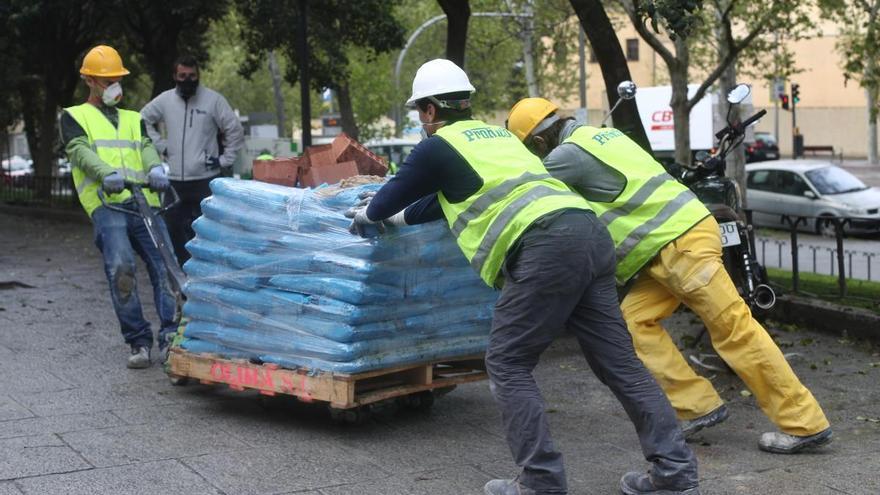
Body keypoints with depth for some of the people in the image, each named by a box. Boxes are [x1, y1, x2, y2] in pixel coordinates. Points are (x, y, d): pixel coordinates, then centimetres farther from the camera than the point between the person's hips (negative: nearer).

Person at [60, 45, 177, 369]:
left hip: (145, 203, 4)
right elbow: (81, 152, -1)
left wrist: (156, 169, -16)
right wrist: (108, 174, -23)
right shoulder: (74, 117, 18)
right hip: (106, 204, -4)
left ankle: (171, 335, -13)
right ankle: (138, 342, -15)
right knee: (120, 268, -22)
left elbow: (146, 148, 10)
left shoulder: (134, 120, 29)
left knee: (165, 265, -12)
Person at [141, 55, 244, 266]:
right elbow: (143, 120, 21)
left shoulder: (213, 99, -2)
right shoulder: (164, 100, 7)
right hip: (174, 179, 4)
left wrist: (225, 160, -1)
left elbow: (235, 130, 1)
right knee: (176, 229, 8)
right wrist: (160, 145, 11)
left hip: (205, 179, -4)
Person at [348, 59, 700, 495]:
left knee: (507, 365, 2)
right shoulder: (494, 134, 31)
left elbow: (391, 196, 21)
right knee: (618, 360, 9)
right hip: (589, 232, 8)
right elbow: (453, 196, 44)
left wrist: (367, 215, 43)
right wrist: (398, 216, 54)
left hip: (546, 246, -8)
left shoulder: (438, 147, 8)